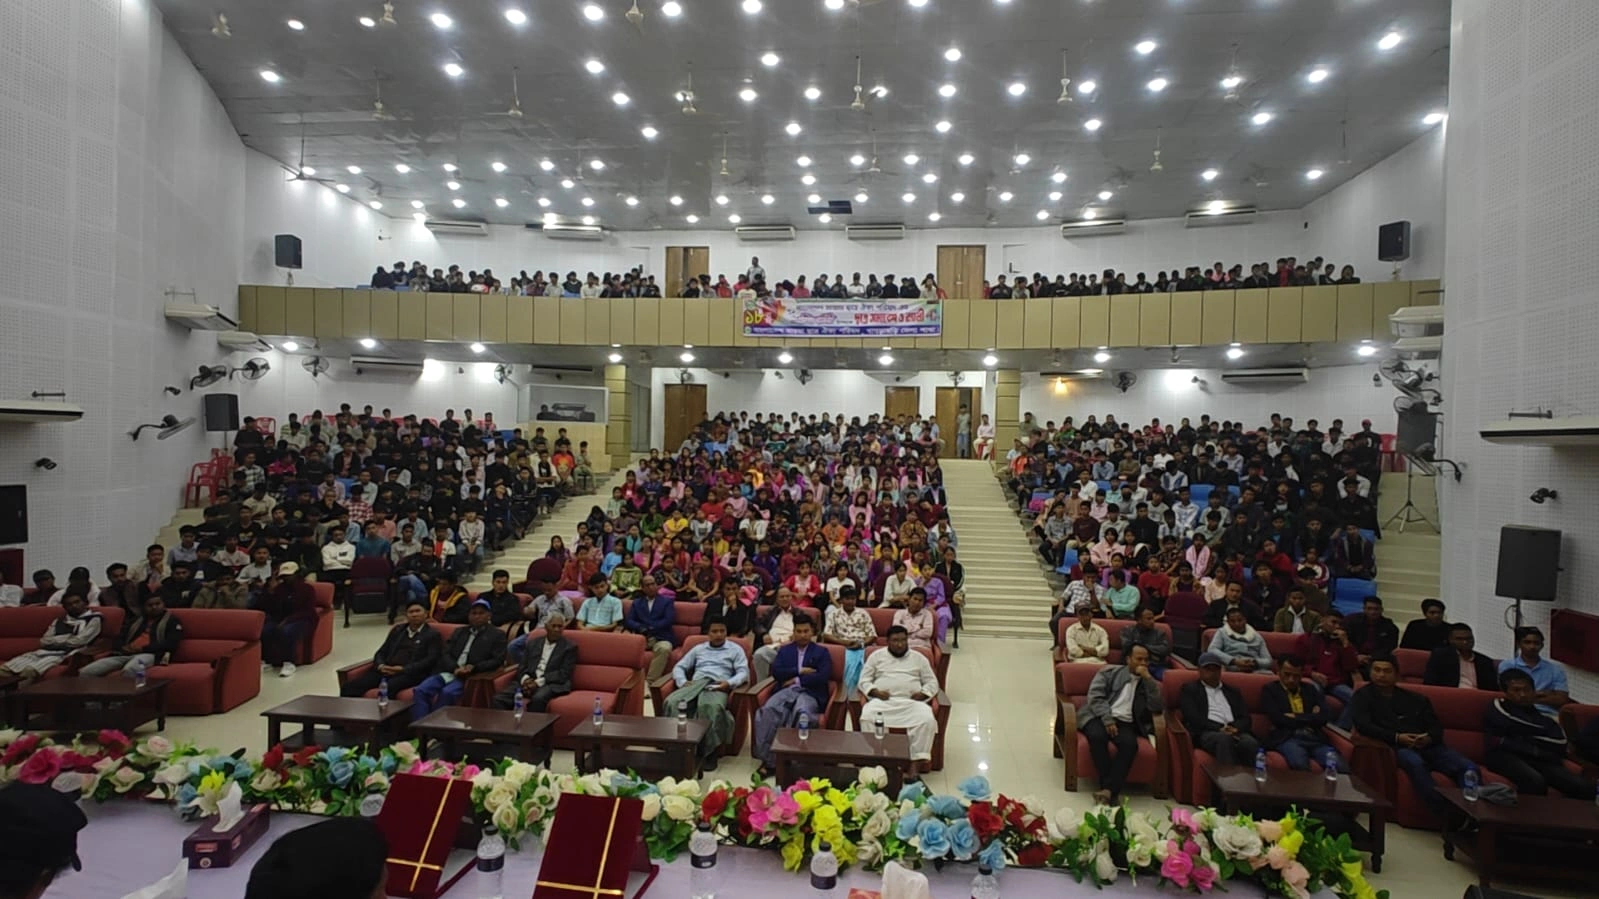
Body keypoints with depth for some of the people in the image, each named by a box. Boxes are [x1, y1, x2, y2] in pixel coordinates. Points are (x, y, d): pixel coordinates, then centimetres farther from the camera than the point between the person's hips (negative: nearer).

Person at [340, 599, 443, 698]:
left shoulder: (433, 634, 7)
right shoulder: (397, 630, 26)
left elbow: (431, 660, -5)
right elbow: (381, 652, 22)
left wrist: (403, 669, -16)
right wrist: (381, 665, -2)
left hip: (410, 674, -6)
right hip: (386, 671, 6)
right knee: (349, 687, -18)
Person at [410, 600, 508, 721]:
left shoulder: (497, 635, 8)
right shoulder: (459, 631, 24)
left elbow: (498, 660, -2)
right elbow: (446, 654, 12)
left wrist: (474, 668, -17)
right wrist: (455, 668, -10)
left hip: (471, 677, -5)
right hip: (449, 672, 5)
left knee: (447, 693, -33)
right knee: (420, 690, -20)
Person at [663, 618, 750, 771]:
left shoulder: (735, 649, 20)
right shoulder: (698, 649, 29)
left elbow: (743, 672, 7)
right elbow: (679, 667, 22)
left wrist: (729, 683, -14)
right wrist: (682, 681, -1)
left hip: (718, 686, -3)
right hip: (695, 684, 3)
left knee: (712, 706, -41)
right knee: (672, 702, -32)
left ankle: (709, 752, -30)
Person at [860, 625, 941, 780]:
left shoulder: (918, 658, 19)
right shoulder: (876, 656, 16)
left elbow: (932, 682, 17)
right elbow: (864, 680, 12)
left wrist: (923, 693, -4)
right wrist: (875, 692, -9)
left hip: (911, 702, 1)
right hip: (882, 700, -1)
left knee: (927, 720, -31)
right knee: (867, 717, -33)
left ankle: (916, 763, -27)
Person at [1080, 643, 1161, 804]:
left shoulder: (1148, 682, 20)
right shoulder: (1110, 671, 11)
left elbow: (1156, 707, 2)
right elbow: (1095, 696, -1)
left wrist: (1148, 678, -2)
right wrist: (1108, 720, -14)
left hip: (1125, 723, 2)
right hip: (1101, 716, -2)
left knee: (1130, 743, -33)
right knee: (1097, 736, -35)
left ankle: (1109, 789, -34)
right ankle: (1110, 787, -25)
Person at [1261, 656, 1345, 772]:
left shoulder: (1311, 689, 21)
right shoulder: (1270, 690, 9)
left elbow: (1322, 718, 8)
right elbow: (1278, 719, -5)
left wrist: (1295, 717, 0)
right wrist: (1309, 718, 2)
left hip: (1314, 738, 4)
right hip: (1287, 738, -3)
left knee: (1336, 765, -29)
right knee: (1299, 763, -37)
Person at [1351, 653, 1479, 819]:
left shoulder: (1415, 698, 24)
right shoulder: (1364, 695, 13)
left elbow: (1437, 727, 16)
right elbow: (1363, 725, -2)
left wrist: (1429, 737, -8)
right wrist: (1397, 737, -14)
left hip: (1428, 746, 4)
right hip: (1397, 747, -4)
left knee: (1469, 767, -23)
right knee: (1415, 763, -38)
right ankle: (1448, 816, -41)